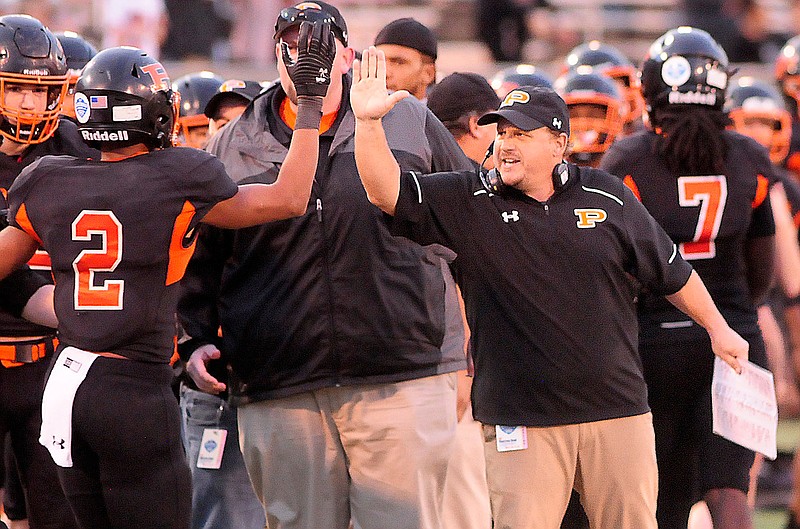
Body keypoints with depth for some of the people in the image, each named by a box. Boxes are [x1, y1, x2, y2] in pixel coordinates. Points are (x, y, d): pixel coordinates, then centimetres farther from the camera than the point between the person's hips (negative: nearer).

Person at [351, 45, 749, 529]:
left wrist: (718, 329, 24)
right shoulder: (468, 202, 0)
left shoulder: (607, 197, 5)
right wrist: (369, 122, -26)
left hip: (616, 410, 2)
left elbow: (671, 270, 16)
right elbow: (388, 191, -11)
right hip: (520, 420, -2)